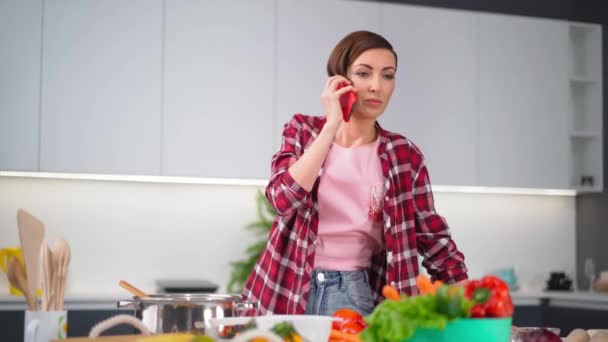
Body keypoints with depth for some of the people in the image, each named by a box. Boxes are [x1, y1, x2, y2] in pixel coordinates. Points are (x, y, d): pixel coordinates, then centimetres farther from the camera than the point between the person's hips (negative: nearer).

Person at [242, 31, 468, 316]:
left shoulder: (403, 156, 1)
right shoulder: (303, 130, 1)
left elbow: (433, 238, 4)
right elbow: (283, 198, -15)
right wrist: (331, 126, -16)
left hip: (353, 294, 0)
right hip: (286, 289, 0)